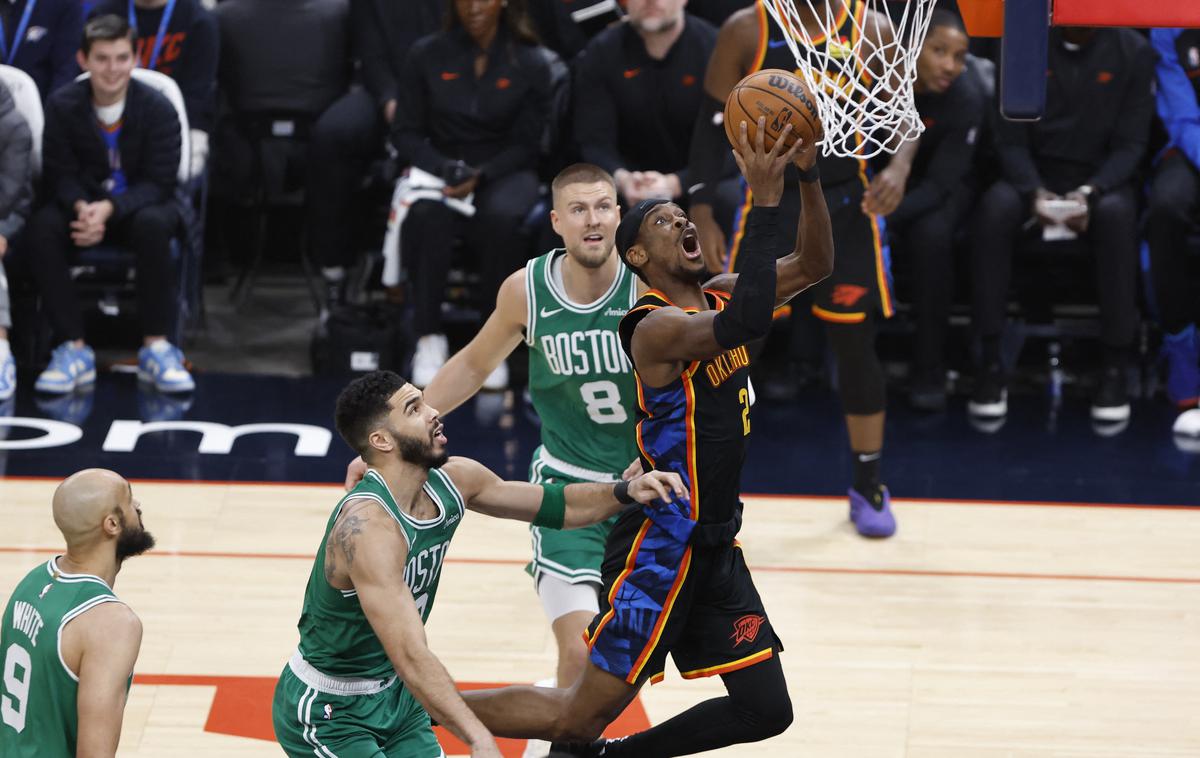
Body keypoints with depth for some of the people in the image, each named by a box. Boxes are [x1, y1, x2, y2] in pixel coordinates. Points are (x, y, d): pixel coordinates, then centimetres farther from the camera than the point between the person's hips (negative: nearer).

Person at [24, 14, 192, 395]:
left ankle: (156, 347, -29)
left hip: (139, 205, -2)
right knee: (41, 230, -31)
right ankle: (74, 347, -24)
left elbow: (158, 181, -14)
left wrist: (109, 208, -32)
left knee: (153, 223, -39)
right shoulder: (63, 106, -6)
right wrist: (81, 208, -31)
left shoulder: (157, 108, -12)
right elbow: (60, 174, -6)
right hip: (83, 203, 2)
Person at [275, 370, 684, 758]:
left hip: (395, 695, 8)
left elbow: (553, 505, 9)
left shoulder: (454, 481, -7)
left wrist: (627, 491, -10)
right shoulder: (369, 524, -32)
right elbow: (411, 657, -40)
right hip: (328, 716, -8)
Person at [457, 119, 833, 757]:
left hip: (714, 545, 9)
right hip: (659, 547, -9)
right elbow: (747, 322, -37)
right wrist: (764, 200, -36)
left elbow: (813, 265, 9)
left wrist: (809, 176, -7)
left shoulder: (715, 296, 8)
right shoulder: (657, 326, -19)